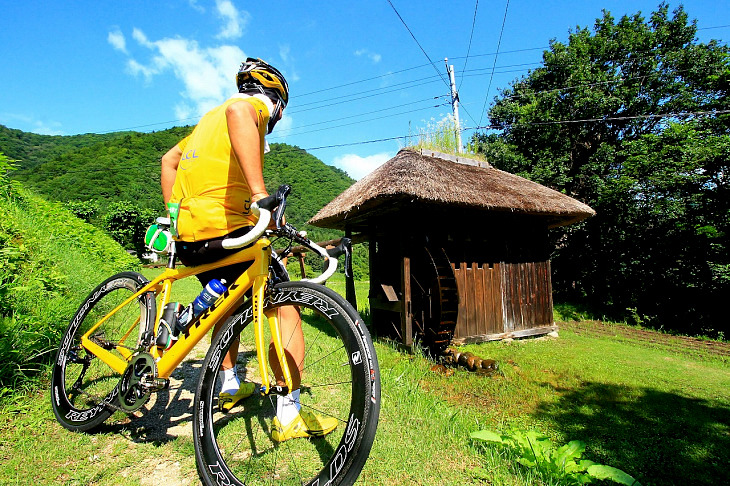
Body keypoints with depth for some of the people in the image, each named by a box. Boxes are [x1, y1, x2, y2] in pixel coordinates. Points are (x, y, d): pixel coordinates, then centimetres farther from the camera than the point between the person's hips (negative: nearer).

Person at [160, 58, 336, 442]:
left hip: (187, 236, 10)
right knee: (286, 308, -3)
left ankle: (229, 387, 40)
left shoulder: (210, 118, 29)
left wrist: (174, 214, 25)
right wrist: (259, 190, -36)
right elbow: (237, 111, -25)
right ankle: (288, 416, 3)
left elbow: (169, 160, 30)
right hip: (224, 229, -9)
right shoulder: (253, 105, 1)